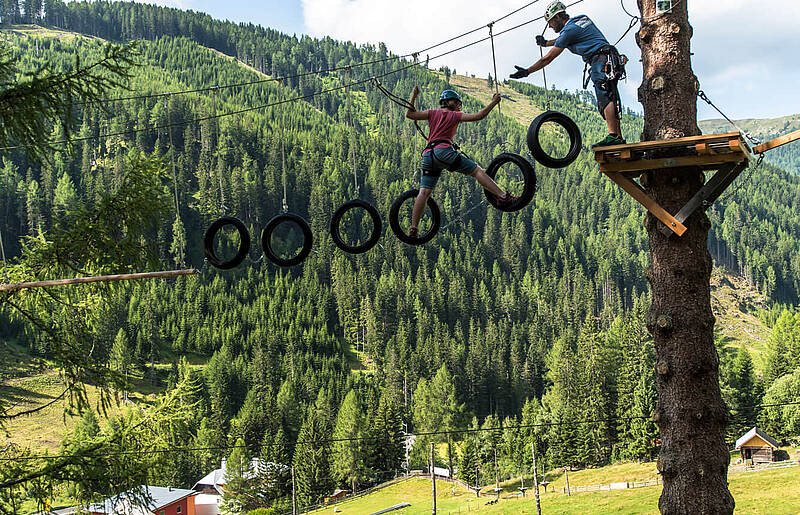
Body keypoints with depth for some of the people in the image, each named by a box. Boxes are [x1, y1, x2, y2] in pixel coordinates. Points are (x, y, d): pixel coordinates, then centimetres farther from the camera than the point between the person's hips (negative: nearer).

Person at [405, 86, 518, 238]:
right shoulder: (455, 116, 13)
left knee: (424, 192, 1)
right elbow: (478, 116, 3)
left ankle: (413, 229, -6)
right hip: (443, 150, -5)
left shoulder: (433, 113, 21)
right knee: (477, 171, -2)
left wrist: (414, 96, 23)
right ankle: (503, 197, -13)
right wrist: (493, 103, 10)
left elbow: (410, 114, 16)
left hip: (428, 155, 5)